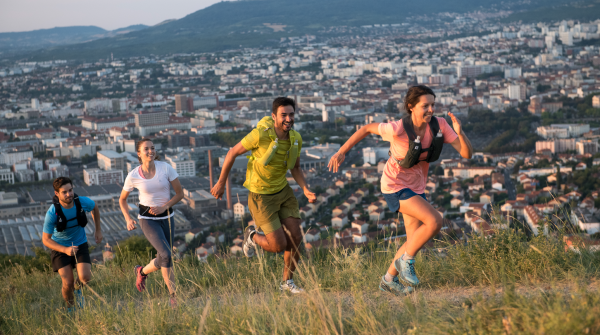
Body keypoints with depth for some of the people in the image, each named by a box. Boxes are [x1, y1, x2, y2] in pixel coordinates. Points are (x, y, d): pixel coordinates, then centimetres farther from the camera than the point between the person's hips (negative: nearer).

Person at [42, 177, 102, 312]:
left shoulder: (83, 202, -20)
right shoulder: (52, 213, -28)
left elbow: (95, 207, 6)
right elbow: (45, 239, -19)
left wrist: (98, 230, 9)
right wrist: (65, 250, -33)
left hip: (80, 244, 2)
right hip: (60, 247, -2)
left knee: (85, 278, -17)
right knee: (68, 283, -9)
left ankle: (77, 288, 22)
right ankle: (70, 308, 23)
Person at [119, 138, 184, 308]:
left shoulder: (166, 168, -9)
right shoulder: (133, 176, -10)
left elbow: (180, 193, -4)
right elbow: (122, 200, 6)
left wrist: (164, 207, -17)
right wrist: (128, 219, -7)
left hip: (166, 217, 3)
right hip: (147, 219, -3)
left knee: (163, 258, 8)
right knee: (166, 255, -20)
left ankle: (142, 271, 39)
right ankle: (173, 294, -3)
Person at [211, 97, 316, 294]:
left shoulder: (296, 139, -7)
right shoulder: (261, 134, -26)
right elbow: (233, 153, -13)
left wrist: (306, 191, -9)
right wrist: (221, 183, -6)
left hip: (283, 191, 6)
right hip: (261, 197, -6)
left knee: (296, 238, 0)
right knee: (279, 246, -9)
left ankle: (287, 282, 22)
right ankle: (252, 236, 25)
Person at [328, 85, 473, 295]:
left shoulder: (439, 125, -14)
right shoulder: (398, 129, -27)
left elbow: (467, 153, -16)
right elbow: (367, 129, -10)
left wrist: (460, 132, -35)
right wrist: (342, 152, -9)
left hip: (416, 186, 7)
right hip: (395, 186, -7)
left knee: (416, 240, 12)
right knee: (435, 221, -23)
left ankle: (389, 280, 30)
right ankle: (405, 260, -2)